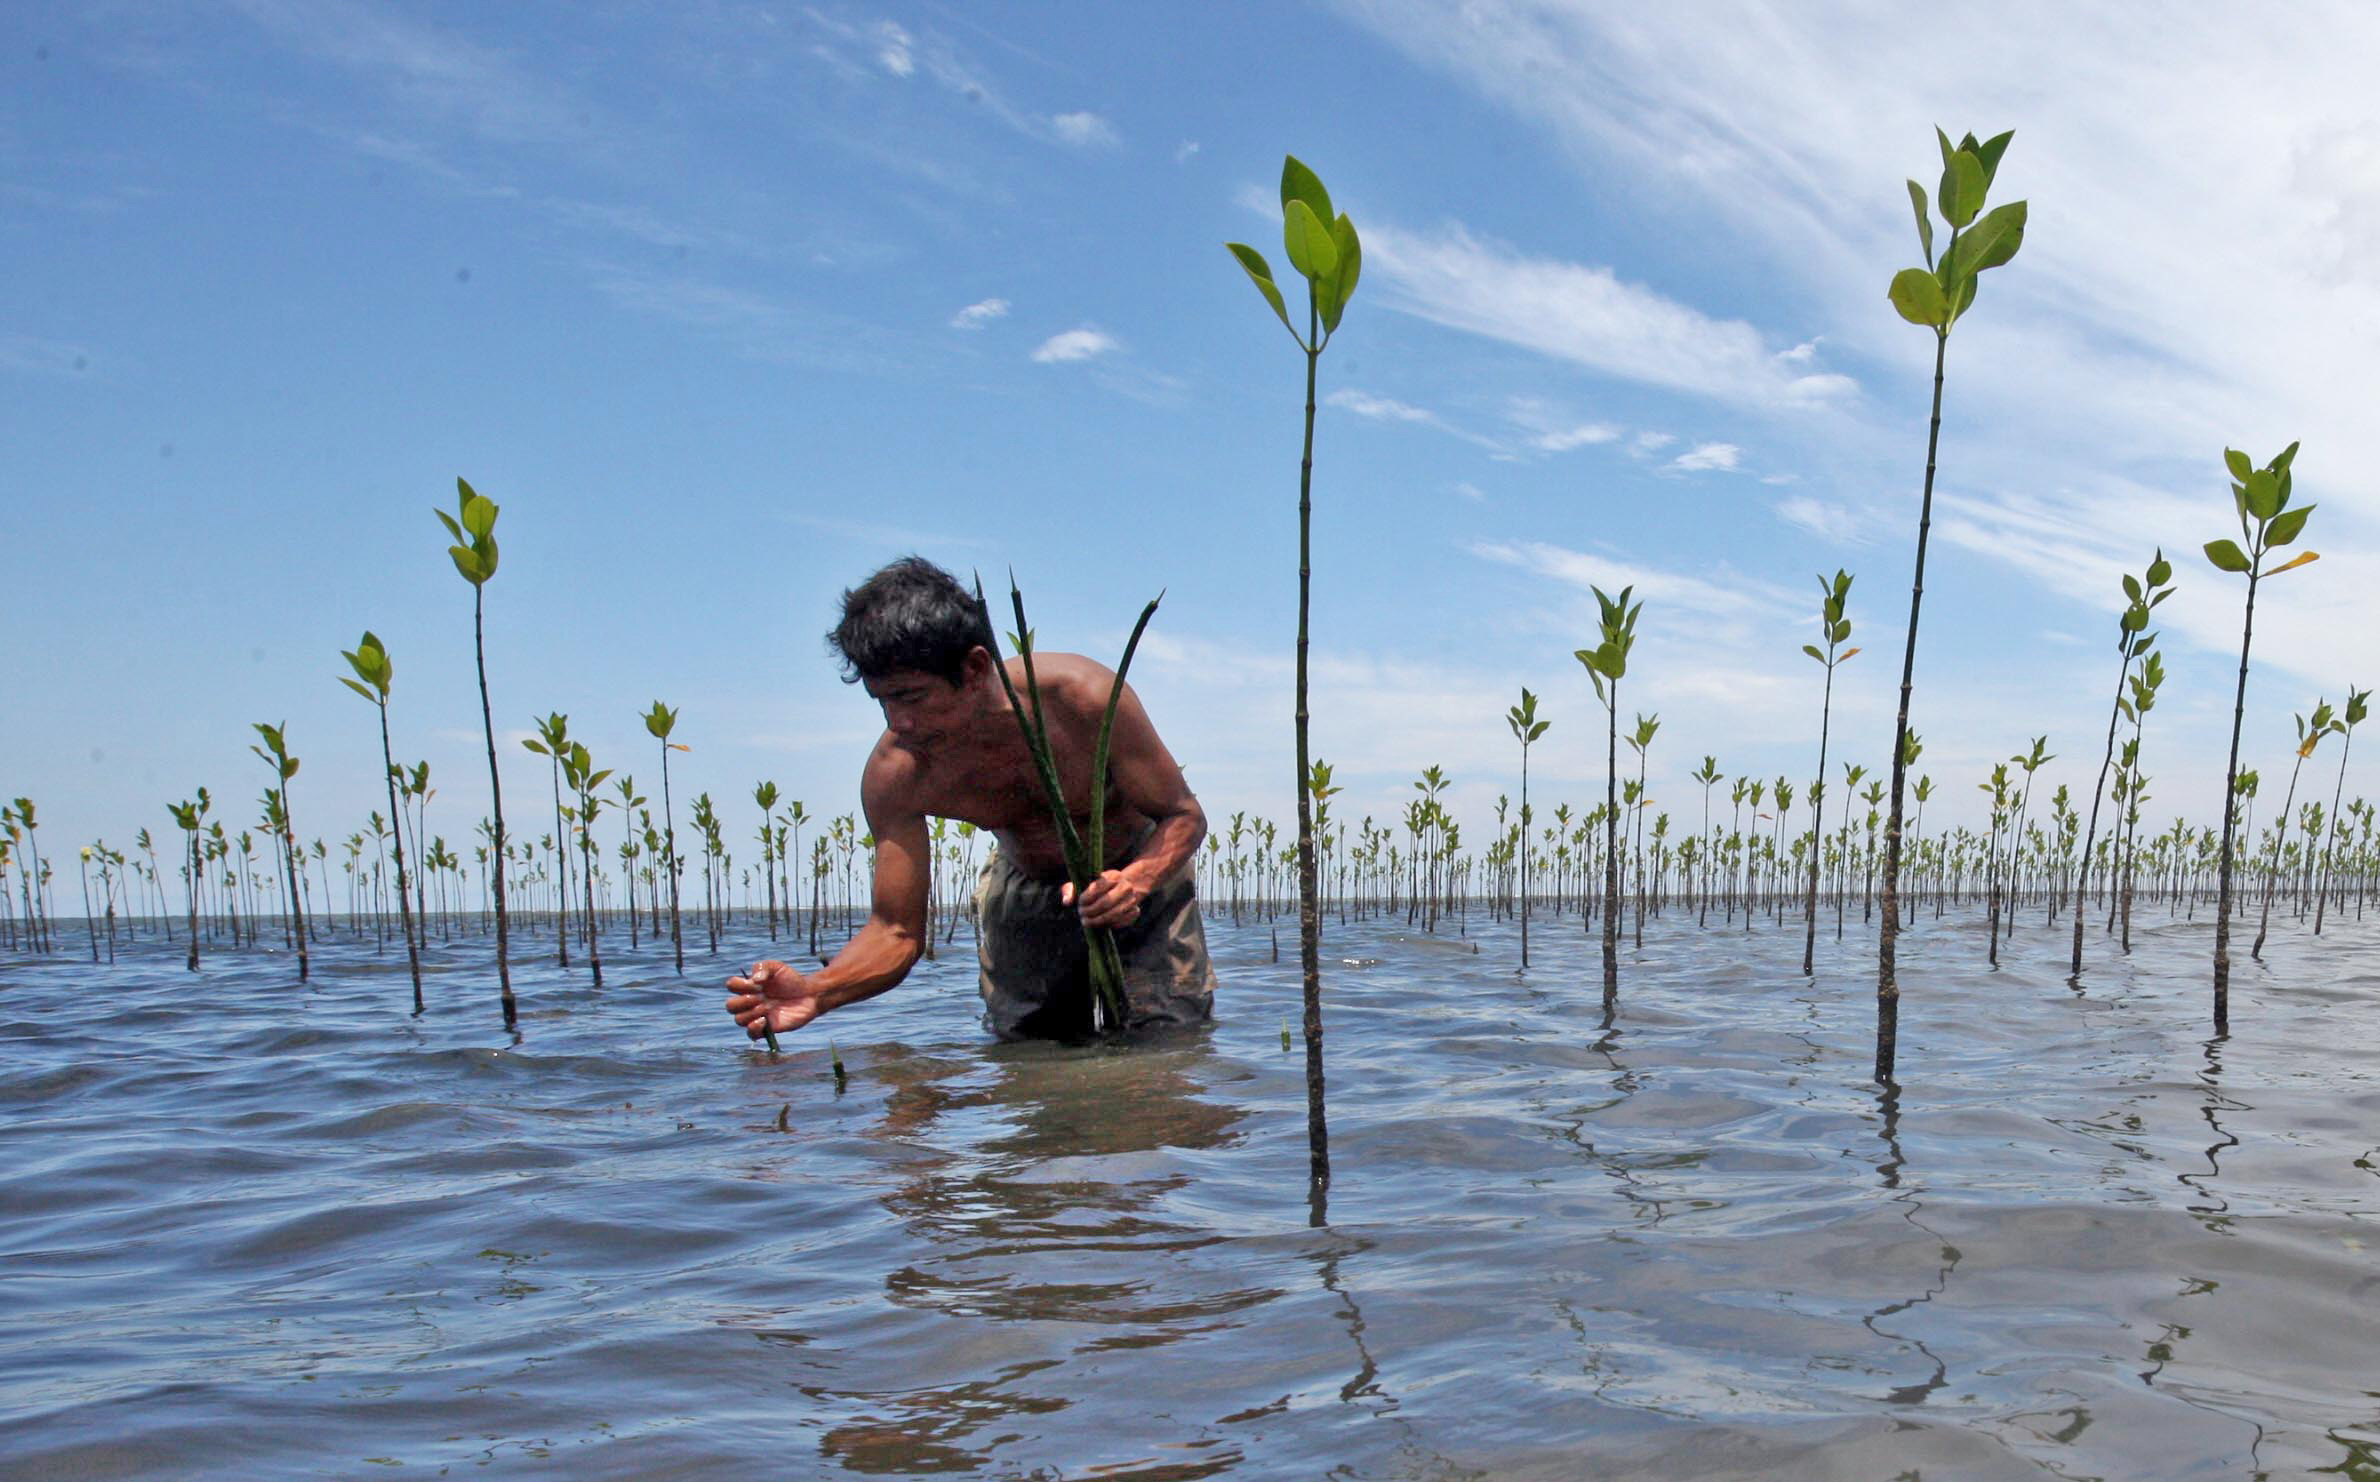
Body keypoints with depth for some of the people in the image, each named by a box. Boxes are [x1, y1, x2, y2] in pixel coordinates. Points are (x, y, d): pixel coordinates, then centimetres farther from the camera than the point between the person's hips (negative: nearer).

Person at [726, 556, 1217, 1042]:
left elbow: (1184, 815, -22)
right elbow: (896, 930, -21)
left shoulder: (1085, 699, -35)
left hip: (1145, 875, -2)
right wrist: (816, 991, -41)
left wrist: (1137, 881, -44)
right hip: (1025, 894, 2)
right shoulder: (894, 774, -27)